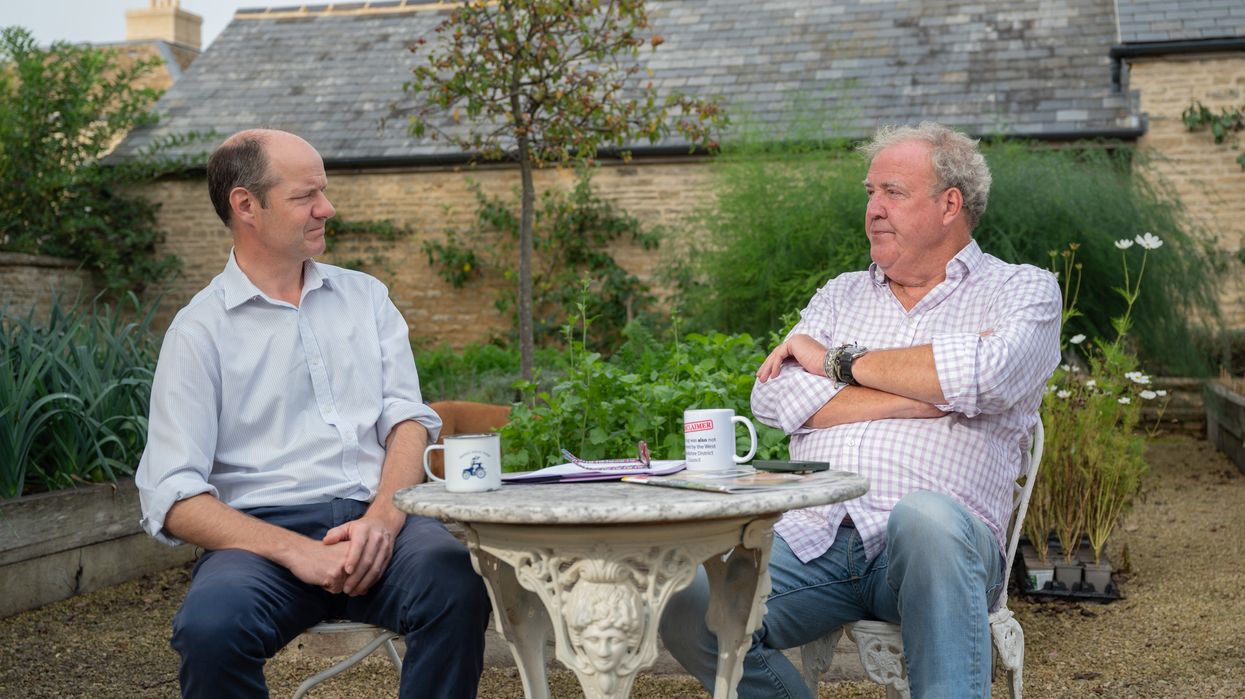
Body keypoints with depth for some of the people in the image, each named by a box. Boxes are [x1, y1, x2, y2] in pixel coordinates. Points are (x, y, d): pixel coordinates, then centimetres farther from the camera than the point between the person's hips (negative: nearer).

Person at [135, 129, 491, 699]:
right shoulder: (200, 330, 4)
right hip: (262, 528, -2)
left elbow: (407, 419, 9)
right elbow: (172, 499, -4)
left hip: (376, 518, 2)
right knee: (210, 625, -35)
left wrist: (383, 517, -12)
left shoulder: (365, 297, 17)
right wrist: (294, 552, -17)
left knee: (455, 580, -31)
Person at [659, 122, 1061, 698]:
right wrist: (925, 394, -4)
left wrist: (840, 362, 0)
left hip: (937, 544, -3)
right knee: (686, 604, -23)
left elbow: (987, 374, -13)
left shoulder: (1024, 292, 12)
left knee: (924, 515, -39)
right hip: (810, 539, 4)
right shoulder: (841, 295, 23)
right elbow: (773, 399, 4)